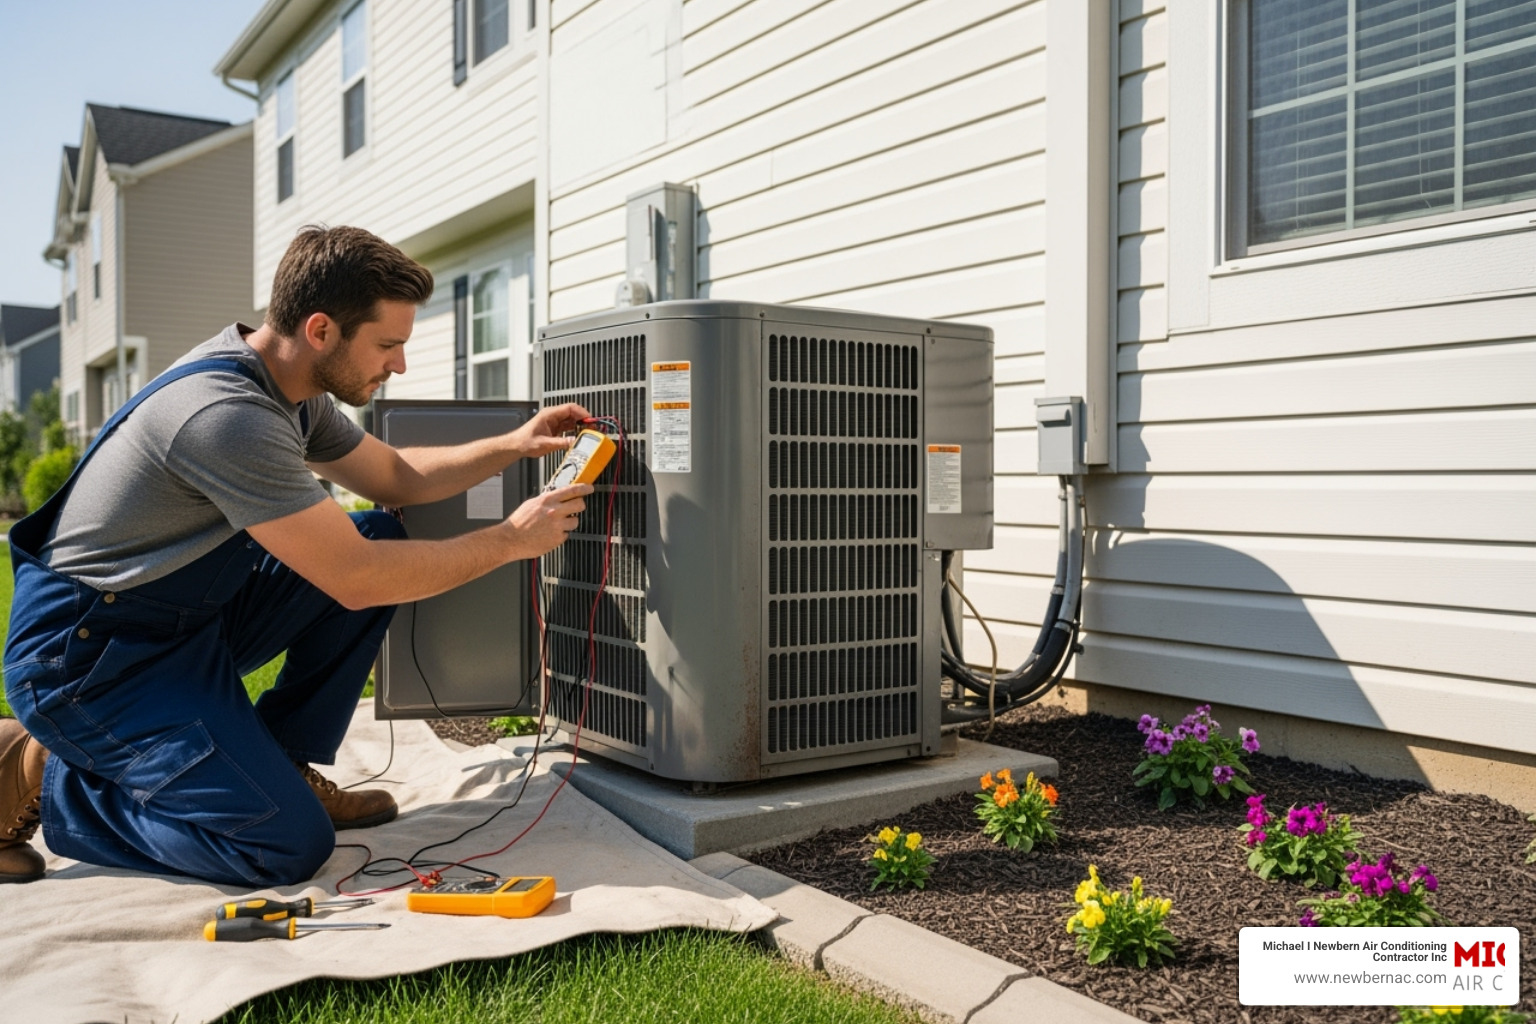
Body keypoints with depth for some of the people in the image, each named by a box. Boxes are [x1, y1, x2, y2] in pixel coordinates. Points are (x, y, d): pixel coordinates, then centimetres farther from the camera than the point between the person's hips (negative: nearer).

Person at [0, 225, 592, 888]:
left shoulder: (289, 390, 2)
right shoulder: (227, 414, -29)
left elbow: (394, 476, 17)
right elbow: (354, 580, -26)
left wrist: (514, 446, 4)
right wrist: (510, 541, -17)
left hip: (190, 621, 10)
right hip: (85, 658, -10)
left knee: (384, 538, 1)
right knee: (290, 845, -16)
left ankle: (282, 764, 7)